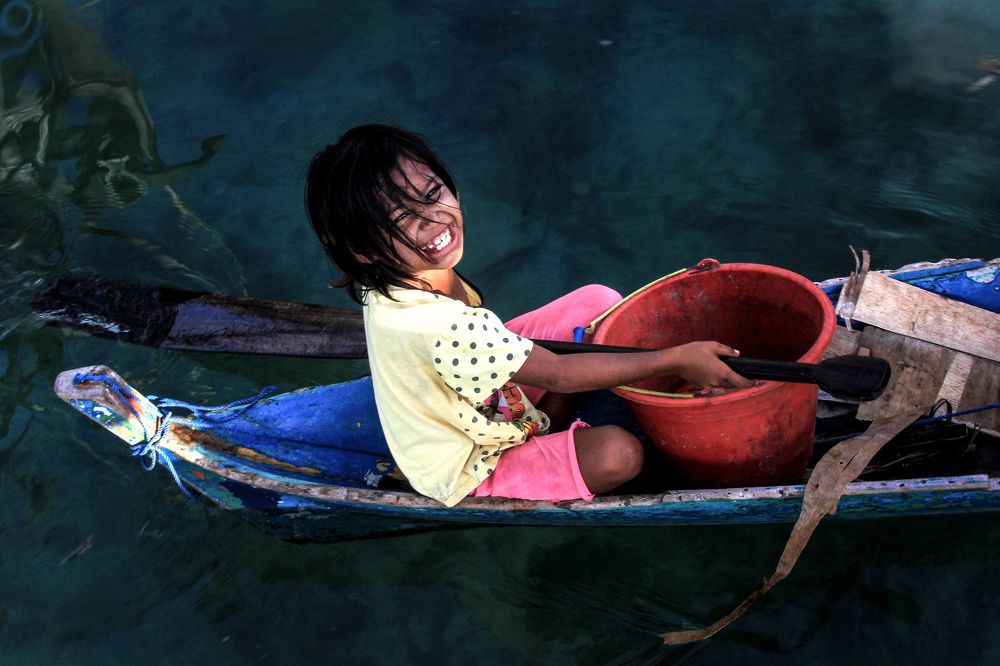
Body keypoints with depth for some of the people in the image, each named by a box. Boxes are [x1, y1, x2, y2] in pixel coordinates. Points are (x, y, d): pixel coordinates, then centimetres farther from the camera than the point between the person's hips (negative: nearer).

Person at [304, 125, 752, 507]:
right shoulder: (438, 327, -41)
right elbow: (560, 375, -31)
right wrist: (675, 360, -26)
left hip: (487, 396, 8)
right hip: (470, 471, -8)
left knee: (601, 301, -2)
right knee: (619, 454, -29)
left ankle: (549, 425, 6)